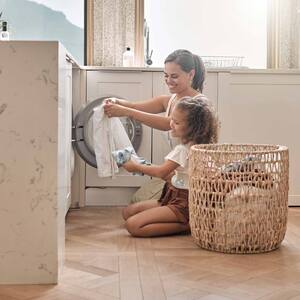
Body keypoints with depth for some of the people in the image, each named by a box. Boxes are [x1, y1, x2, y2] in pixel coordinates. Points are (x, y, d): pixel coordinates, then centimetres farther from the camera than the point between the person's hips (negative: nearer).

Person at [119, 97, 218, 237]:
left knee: (132, 225, -21)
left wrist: (136, 167, 4)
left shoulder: (183, 149, -19)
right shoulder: (191, 145, 9)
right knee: (128, 212, 11)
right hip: (173, 197, 10)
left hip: (183, 204, -10)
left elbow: (162, 172, -10)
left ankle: (185, 226, -12)